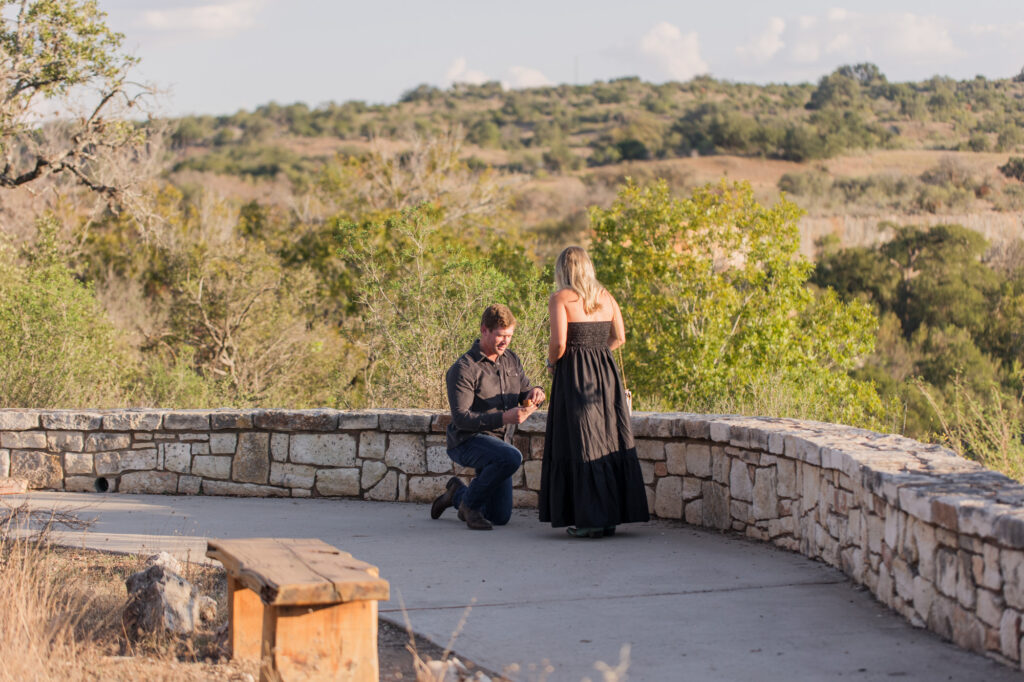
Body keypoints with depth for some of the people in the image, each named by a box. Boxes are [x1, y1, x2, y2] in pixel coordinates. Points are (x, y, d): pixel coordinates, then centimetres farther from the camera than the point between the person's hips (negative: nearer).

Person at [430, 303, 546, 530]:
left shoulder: (511, 360, 7)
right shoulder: (463, 369, -16)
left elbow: (524, 394, 10)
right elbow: (461, 418, -21)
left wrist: (535, 393, -16)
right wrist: (503, 418, -33)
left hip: (498, 441, 7)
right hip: (467, 442, -7)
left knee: (500, 518, 8)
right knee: (511, 457, -37)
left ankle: (457, 493, 36)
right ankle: (470, 502, -14)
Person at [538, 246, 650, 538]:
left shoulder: (560, 299, -7)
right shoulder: (605, 297, 9)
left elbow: (558, 343, -15)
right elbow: (619, 337, 12)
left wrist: (551, 363, 4)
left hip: (574, 375, -5)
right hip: (606, 373, 5)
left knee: (581, 446, -2)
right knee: (610, 441, 9)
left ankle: (591, 518, -6)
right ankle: (612, 515, 11)